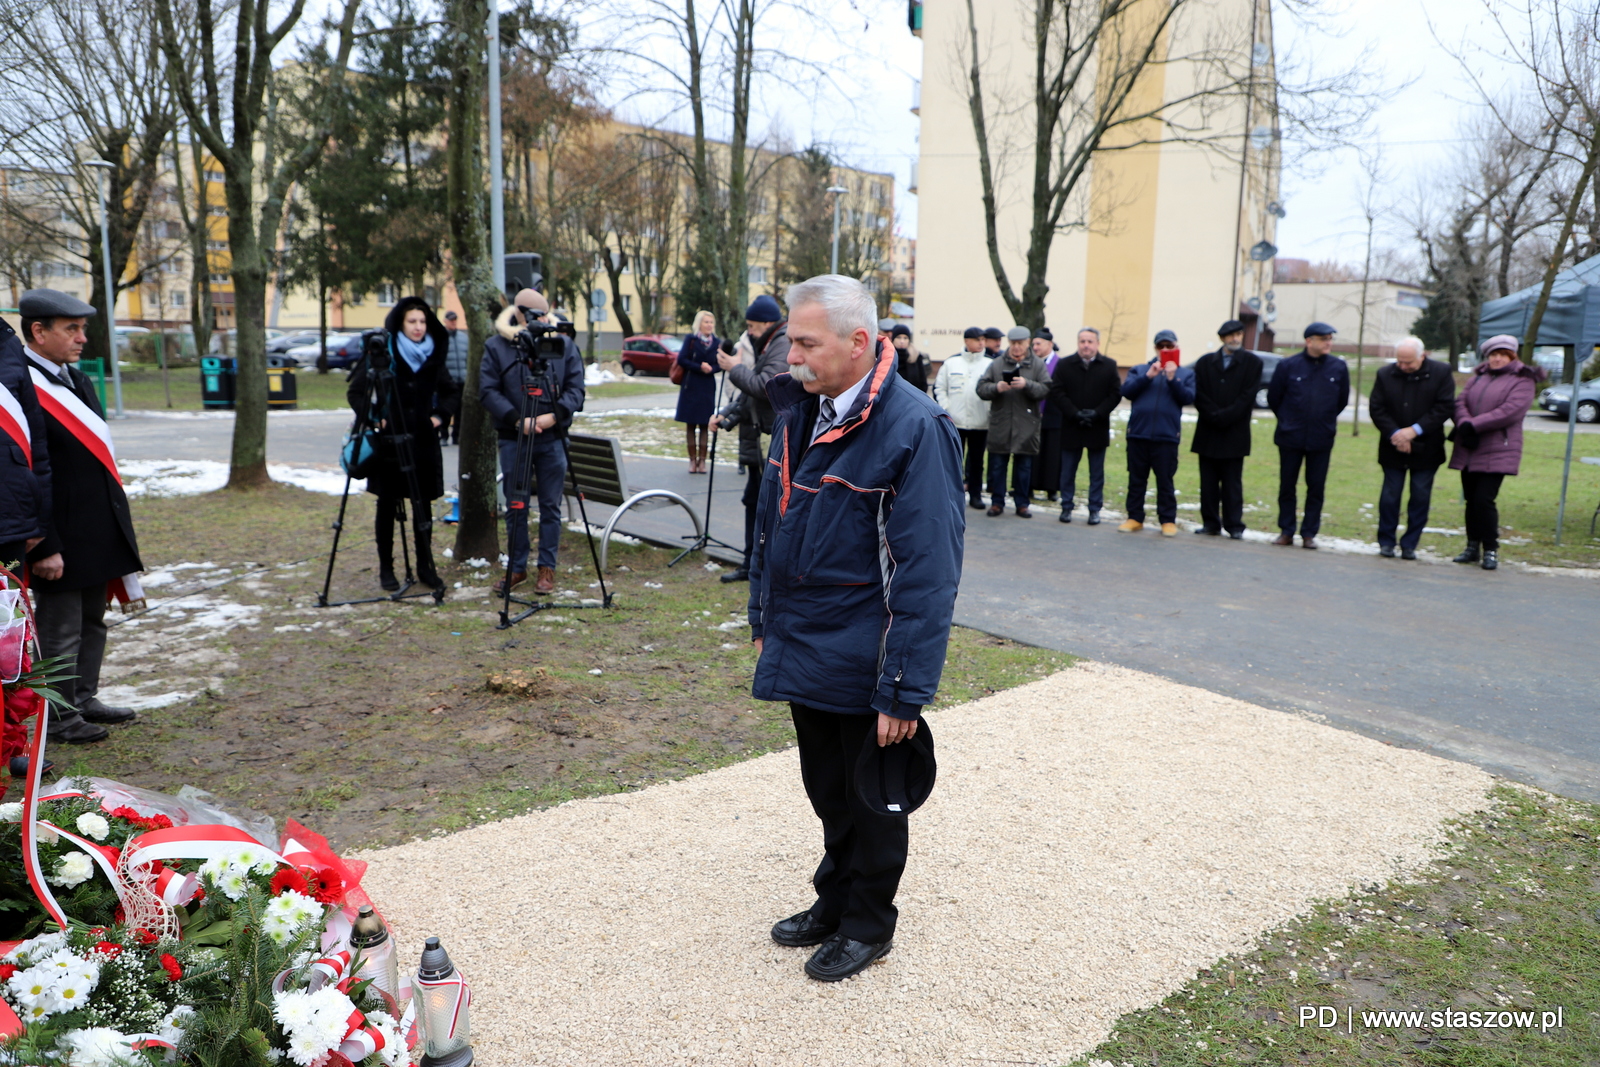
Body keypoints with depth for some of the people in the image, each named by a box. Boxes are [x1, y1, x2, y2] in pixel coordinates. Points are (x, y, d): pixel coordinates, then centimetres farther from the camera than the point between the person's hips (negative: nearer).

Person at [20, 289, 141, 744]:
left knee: (92, 622, 19)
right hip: (61, 543, -9)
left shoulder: (79, 381, 12)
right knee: (60, 631, 5)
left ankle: (84, 699, 33)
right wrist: (44, 548, -20)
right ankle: (59, 718, 19)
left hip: (97, 535, 9)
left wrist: (116, 532, 18)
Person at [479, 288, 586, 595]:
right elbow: (487, 391, -4)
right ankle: (517, 567, 19)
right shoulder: (496, 346, 0)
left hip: (553, 440, 1)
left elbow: (576, 388, 0)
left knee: (551, 506, 5)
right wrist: (517, 420, -16)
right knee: (516, 506, 6)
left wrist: (554, 415, -16)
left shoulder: (564, 345, 3)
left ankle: (547, 568, 16)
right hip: (513, 439, 0)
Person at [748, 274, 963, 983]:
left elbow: (928, 573, -22)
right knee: (826, 790, 22)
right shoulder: (800, 409, 3)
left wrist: (904, 690, -22)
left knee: (871, 796, 13)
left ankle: (867, 924, 33)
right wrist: (764, 620, 16)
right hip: (802, 650, 7)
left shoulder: (913, 429, -21)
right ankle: (834, 901, 43)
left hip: (861, 660, -7)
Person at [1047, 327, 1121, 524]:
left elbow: (1116, 394, -2)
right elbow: (1056, 393, -5)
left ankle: (1095, 510, 13)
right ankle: (1066, 507, 16)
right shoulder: (1064, 365, 2)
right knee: (1068, 471, 7)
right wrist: (1075, 413, -15)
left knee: (1097, 473, 6)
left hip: (1098, 428, 0)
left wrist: (1096, 413, -15)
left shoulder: (1109, 366, 3)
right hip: (1071, 427, 0)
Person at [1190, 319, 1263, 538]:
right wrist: (1214, 415, -10)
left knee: (1232, 483, -1)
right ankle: (1210, 524, 10)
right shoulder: (1205, 362, 11)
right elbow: (1199, 395, 3)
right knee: (1208, 482, 4)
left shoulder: (1252, 362, 6)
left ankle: (1234, 526, 3)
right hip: (1208, 432, 2)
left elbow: (1248, 395, -4)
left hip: (1235, 432, -2)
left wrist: (1225, 416, -13)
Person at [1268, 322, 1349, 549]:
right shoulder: (1289, 366, -4)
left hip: (1321, 439, 1)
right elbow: (1273, 397, 7)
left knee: (1316, 488, 4)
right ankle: (1286, 531, 15)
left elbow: (1342, 400, 15)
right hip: (1290, 437, -1)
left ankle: (1309, 534, 11)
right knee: (1287, 486, 5)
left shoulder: (1338, 367, 0)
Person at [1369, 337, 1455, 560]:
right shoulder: (1385, 374, -1)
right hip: (1393, 447, 1)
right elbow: (1376, 408, -2)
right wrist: (1394, 433, -14)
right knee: (1390, 495, 3)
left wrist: (1414, 430, -16)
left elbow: (1445, 407, -8)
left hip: (1426, 449, -1)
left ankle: (1409, 545, 12)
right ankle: (1386, 542, 14)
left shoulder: (1442, 373, -4)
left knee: (1421, 497, 3)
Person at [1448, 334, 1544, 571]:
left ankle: (1491, 550, -1)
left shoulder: (1522, 381, -1)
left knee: (1484, 500, -12)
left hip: (1497, 452, -5)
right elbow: (1460, 402, 4)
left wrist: (1473, 425, -17)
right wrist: (1464, 425, -15)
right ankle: (1473, 547, 18)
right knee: (1471, 500, 8)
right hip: (1469, 451, 5)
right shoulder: (1477, 377, 16)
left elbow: (1510, 411, -15)